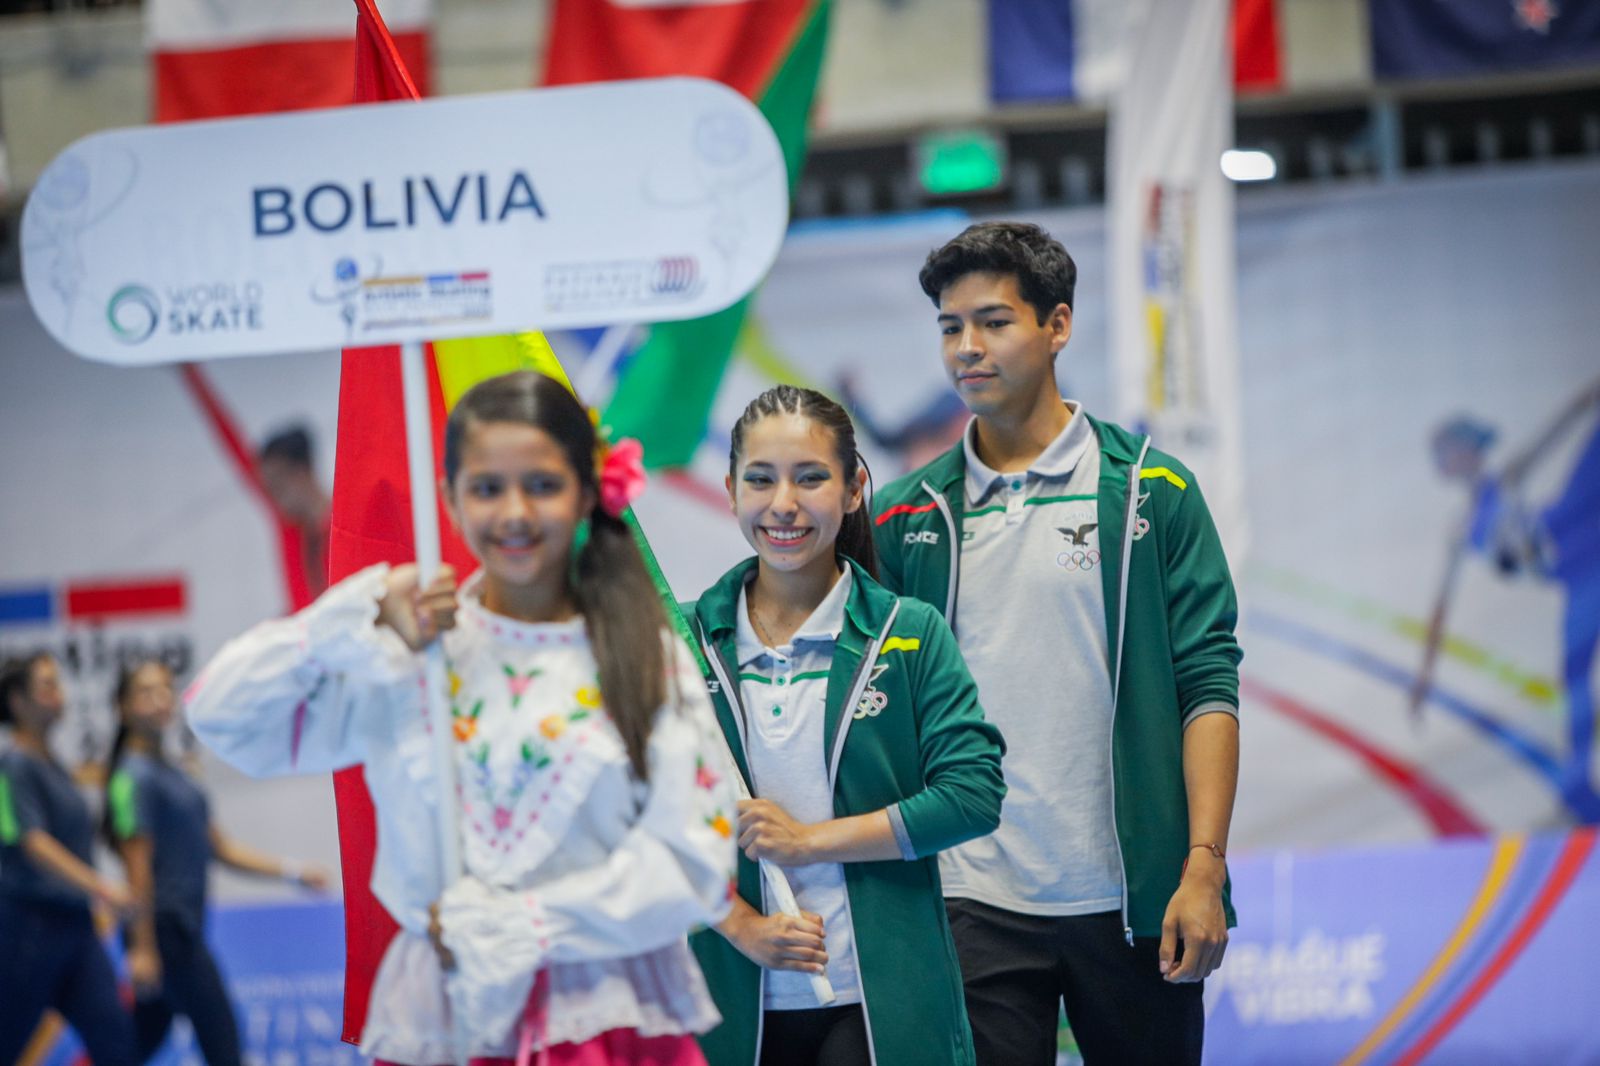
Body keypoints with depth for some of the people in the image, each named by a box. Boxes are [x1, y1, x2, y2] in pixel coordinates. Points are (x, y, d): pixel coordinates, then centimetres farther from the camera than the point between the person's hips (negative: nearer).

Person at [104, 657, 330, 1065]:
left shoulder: (171, 772, 16)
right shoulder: (135, 776, -12)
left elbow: (219, 847, 19)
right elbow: (138, 864, -16)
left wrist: (291, 871, 14)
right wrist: (143, 947, -19)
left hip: (184, 930, 8)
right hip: (161, 930, -8)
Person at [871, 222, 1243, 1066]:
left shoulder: (1151, 491, 3)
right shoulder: (906, 515, 8)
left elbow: (1207, 686, -1)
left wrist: (1204, 869, -11)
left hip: (1131, 901, -1)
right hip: (973, 902, 1)